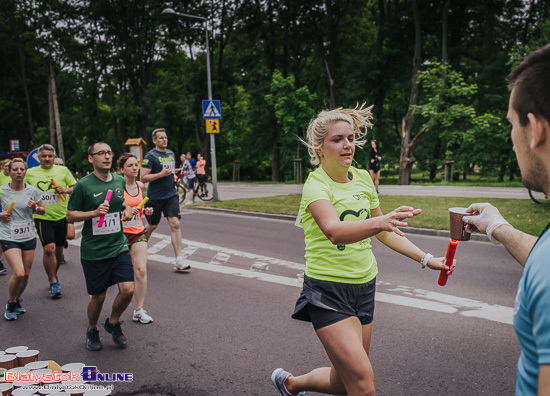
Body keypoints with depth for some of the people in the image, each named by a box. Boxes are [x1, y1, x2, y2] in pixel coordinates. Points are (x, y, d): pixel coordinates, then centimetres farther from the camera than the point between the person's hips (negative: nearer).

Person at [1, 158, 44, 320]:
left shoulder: (32, 190, 0)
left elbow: (42, 210, 12)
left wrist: (35, 207, -9)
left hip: (28, 237, 4)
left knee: (26, 274, 9)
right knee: (18, 273, -17)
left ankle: (17, 301, 35)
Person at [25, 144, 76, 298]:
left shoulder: (63, 170, 4)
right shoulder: (30, 173, 5)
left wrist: (66, 190, -14)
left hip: (61, 216, 2)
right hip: (42, 217, -1)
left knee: (58, 249, 11)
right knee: (49, 248, -14)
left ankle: (54, 273, 38)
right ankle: (53, 282, 0)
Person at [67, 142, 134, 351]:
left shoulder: (120, 181, 5)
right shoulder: (83, 185, -10)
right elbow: (70, 215, -5)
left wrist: (127, 208, 3)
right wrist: (94, 213, -20)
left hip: (119, 247, 4)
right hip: (93, 251, -4)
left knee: (128, 289, -8)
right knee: (98, 296, 6)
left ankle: (113, 322, 22)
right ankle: (92, 330, 35)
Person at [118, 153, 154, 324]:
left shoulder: (140, 186, 7)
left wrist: (146, 211, 4)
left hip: (138, 232, 5)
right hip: (120, 233, -4)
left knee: (141, 271, -6)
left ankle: (139, 310, 2)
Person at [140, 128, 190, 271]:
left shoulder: (171, 153, 12)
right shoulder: (150, 156, -9)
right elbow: (143, 178, -14)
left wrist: (174, 177, 9)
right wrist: (161, 174, -22)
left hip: (171, 195, 5)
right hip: (155, 197, -5)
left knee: (175, 224, -8)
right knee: (152, 226, 9)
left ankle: (179, 260, -9)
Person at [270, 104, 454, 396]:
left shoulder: (363, 178, 5)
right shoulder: (316, 184, -16)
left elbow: (384, 232, 16)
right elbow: (334, 231, -36)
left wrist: (425, 258, 11)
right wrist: (380, 221, -52)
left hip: (364, 285, 7)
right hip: (328, 289, -7)